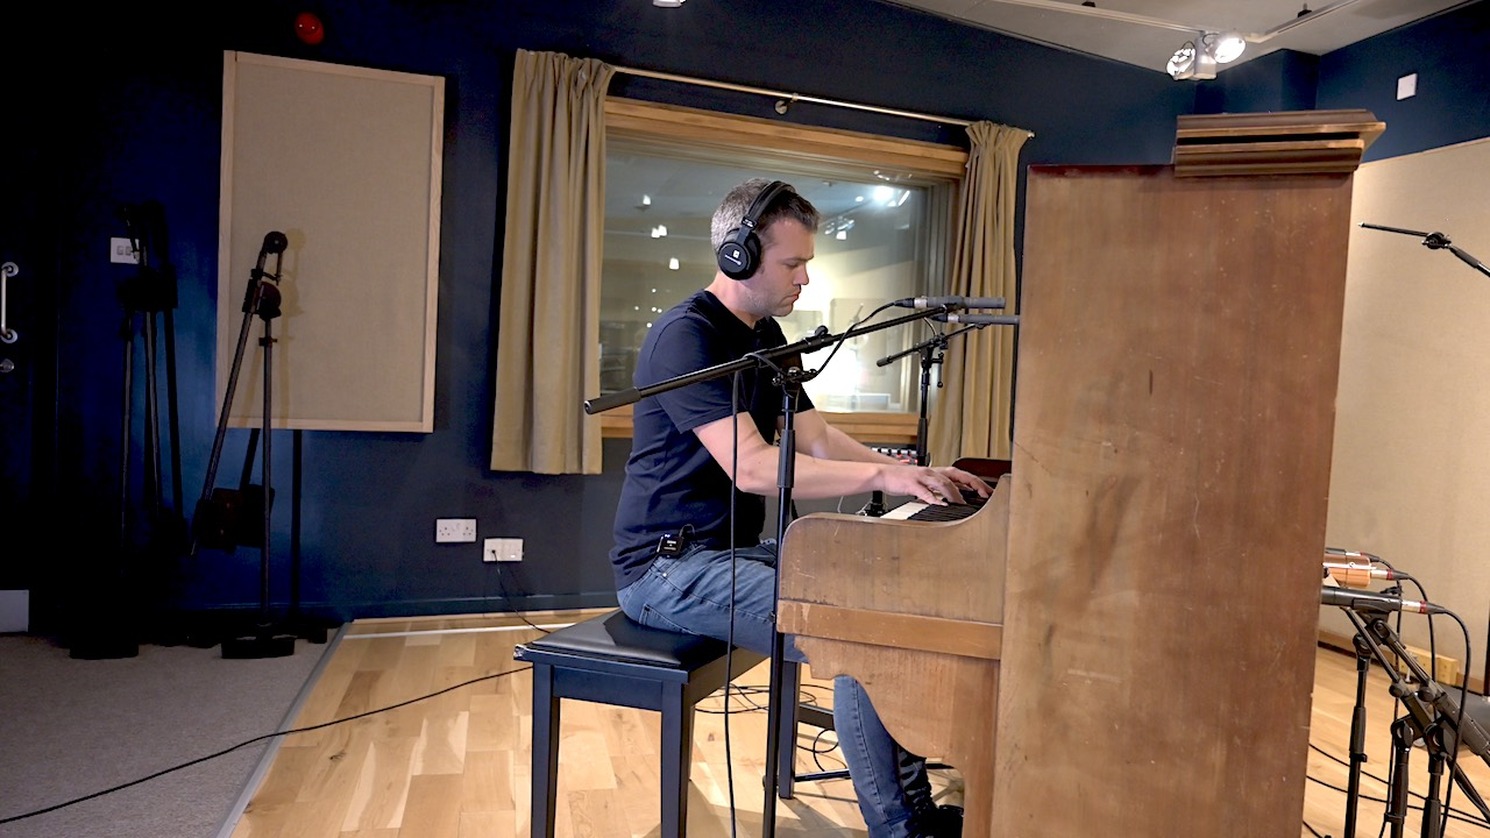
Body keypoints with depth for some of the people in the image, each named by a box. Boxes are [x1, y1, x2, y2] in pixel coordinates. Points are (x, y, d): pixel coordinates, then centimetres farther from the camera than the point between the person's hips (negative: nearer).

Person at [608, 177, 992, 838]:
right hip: (671, 566, -10)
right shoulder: (688, 335, -17)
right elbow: (752, 467, -28)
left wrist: (915, 476, -2)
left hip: (733, 550, 10)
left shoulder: (765, 336, 13)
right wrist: (881, 475, -27)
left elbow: (819, 441, 11)